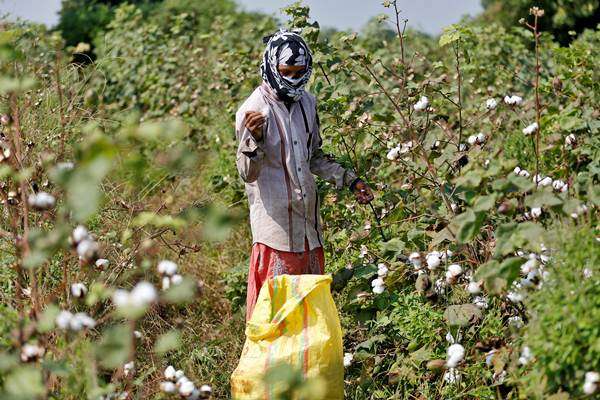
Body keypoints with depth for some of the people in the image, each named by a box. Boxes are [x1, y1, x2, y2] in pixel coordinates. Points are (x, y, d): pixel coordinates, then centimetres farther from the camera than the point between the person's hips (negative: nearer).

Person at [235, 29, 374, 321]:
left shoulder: (307, 103, 8)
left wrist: (349, 180, 13)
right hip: (275, 219, -7)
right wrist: (253, 139, -33)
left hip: (308, 217, 7)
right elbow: (248, 174, -16)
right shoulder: (254, 109, -13)